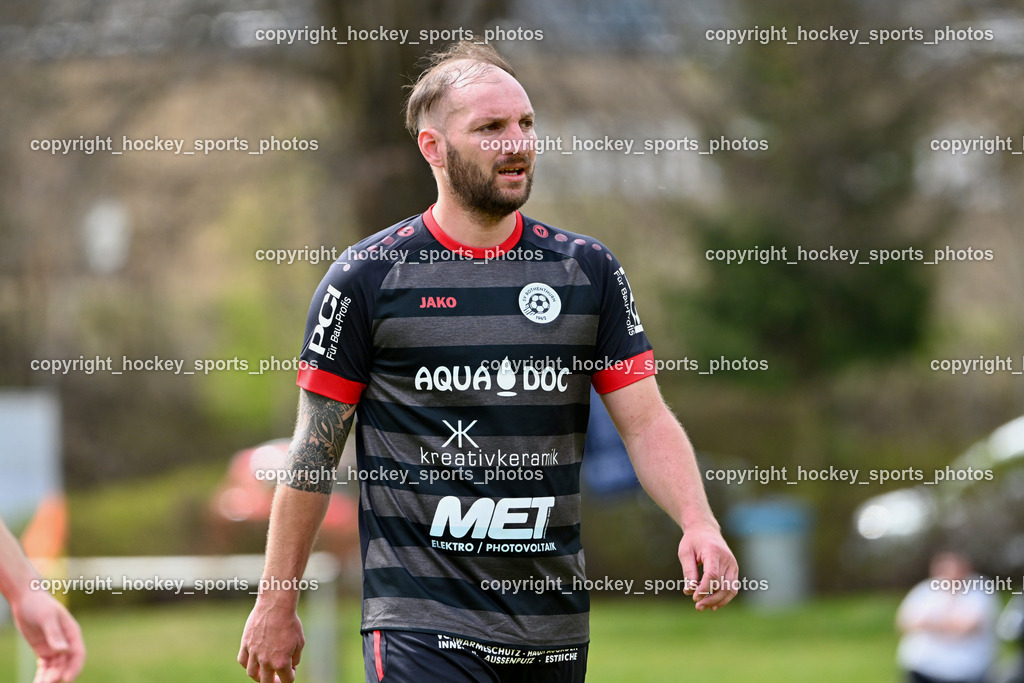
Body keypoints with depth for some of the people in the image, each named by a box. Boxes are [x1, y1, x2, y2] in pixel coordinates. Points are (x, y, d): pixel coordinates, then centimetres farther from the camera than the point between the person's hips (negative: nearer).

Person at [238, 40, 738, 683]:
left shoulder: (588, 270, 7)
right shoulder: (366, 279, -2)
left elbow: (647, 420, 3)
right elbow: (315, 451, 1)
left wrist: (699, 523, -15)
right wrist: (276, 603, 1)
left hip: (555, 626, 4)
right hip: (421, 623, -4)